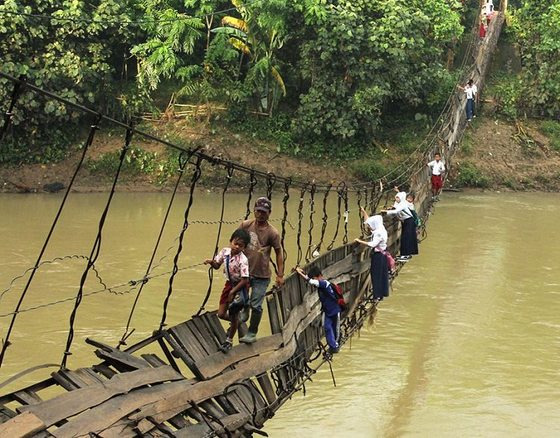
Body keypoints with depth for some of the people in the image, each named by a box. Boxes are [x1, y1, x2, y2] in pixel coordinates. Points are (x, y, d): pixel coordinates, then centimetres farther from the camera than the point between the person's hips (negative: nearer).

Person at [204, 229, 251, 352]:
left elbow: (245, 280, -25)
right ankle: (235, 322, 40)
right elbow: (217, 265, 5)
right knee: (221, 314, 7)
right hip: (229, 283, 6)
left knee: (234, 314, 3)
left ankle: (229, 340, 23)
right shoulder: (225, 251, -10)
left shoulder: (243, 260, -27)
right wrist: (211, 262, -18)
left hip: (240, 286, -6)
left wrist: (232, 292, -22)